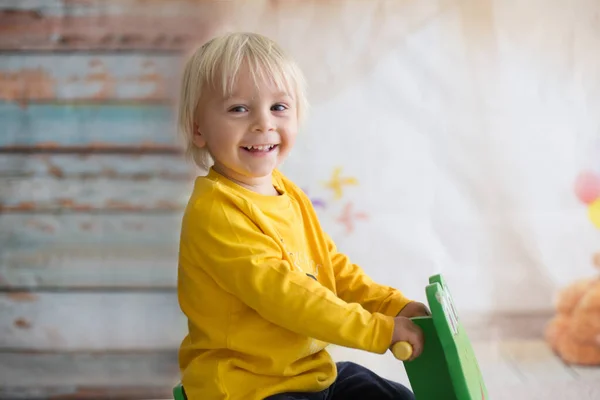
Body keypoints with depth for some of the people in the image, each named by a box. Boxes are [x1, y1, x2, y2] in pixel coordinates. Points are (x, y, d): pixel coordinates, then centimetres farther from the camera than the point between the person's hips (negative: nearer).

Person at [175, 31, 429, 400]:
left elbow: (332, 266, 14)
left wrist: (396, 307, 2)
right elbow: (279, 291, -26)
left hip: (312, 368, 9)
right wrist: (379, 330, -24)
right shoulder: (215, 210, -22)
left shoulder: (289, 194, 7)